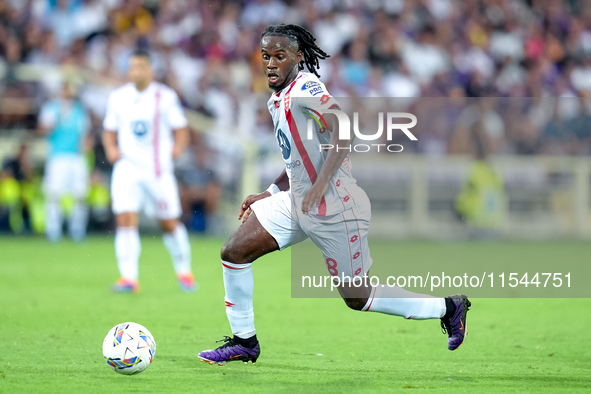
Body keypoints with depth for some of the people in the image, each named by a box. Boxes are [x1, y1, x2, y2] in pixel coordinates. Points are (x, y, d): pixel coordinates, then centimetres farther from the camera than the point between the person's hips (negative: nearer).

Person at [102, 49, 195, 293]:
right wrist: (111, 149, -4)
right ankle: (129, 277, -16)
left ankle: (184, 271, 27)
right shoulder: (117, 98, 8)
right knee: (125, 220, -15)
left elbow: (181, 130, 2)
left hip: (158, 170, -1)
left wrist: (178, 147, -18)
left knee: (170, 223, 6)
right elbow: (109, 131, 16)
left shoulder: (165, 97, -1)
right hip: (127, 169, 1)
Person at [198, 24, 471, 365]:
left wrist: (320, 185, -32)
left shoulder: (304, 87, -16)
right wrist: (268, 195, 18)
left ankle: (448, 307, 17)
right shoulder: (277, 100, 12)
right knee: (234, 252, 1)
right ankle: (244, 342, 14)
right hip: (296, 203, 9)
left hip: (336, 209, -9)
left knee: (357, 298, 0)